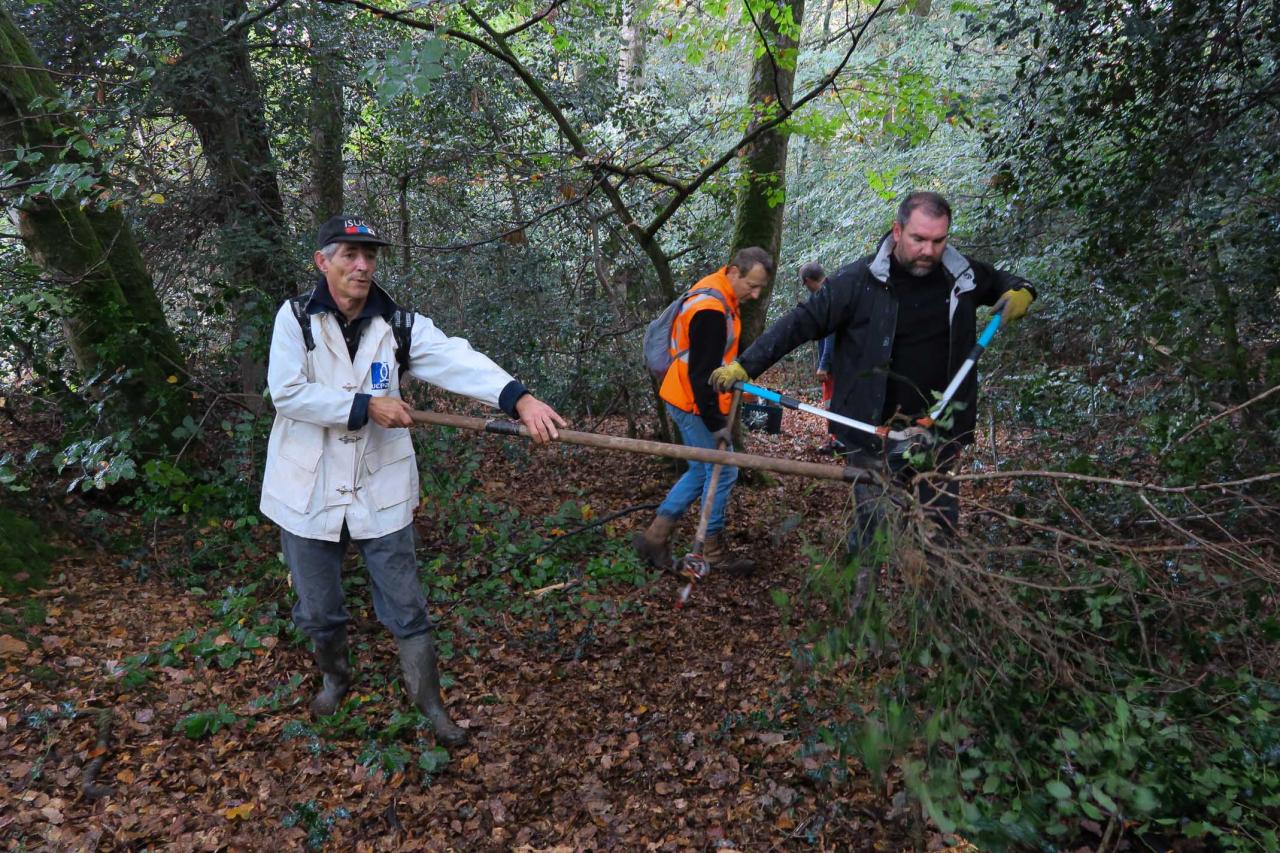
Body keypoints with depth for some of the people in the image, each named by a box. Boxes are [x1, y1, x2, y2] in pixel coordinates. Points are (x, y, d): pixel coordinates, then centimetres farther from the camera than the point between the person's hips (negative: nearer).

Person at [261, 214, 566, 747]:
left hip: (379, 492, 0)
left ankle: (430, 704, 25)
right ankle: (335, 678, 46)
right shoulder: (295, 318, -4)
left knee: (406, 609, 7)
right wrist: (367, 406, -21)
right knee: (318, 610, 16)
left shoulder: (399, 325, -3)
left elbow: (458, 362, -19)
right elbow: (287, 393, -17)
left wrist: (519, 397, -34)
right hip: (309, 493, 0)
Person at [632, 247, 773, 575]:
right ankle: (713, 550, 13)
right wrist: (716, 424, -21)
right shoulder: (710, 310, -25)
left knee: (702, 471, 16)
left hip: (686, 400, 10)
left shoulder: (718, 297, 9)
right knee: (723, 472, -1)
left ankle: (654, 536, 18)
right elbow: (702, 373, -25)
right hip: (695, 404, -10)